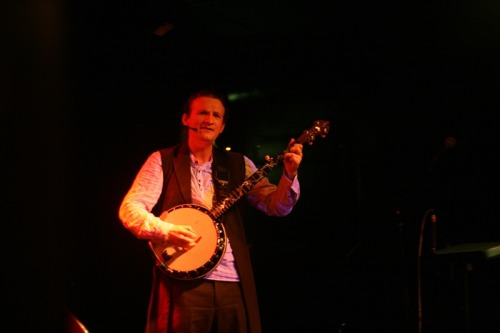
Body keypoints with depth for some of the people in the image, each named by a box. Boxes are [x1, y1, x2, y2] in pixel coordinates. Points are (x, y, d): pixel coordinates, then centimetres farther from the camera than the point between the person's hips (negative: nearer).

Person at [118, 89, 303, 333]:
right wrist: (165, 231, -19)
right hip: (183, 281, -3)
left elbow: (277, 206, 7)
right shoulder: (163, 161, 5)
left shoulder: (238, 165, 13)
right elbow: (129, 208, -2)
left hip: (233, 283, 3)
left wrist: (289, 174, -12)